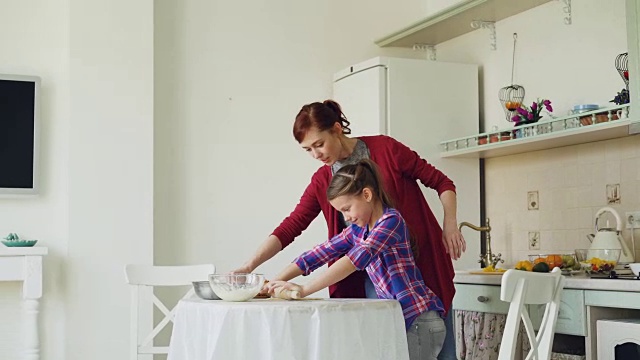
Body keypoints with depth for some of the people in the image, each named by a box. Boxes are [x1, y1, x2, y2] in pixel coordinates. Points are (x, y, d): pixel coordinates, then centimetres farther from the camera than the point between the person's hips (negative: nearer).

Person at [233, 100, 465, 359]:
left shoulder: (385, 148, -9)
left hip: (423, 262, -3)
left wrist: (450, 225, -13)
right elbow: (290, 227, -2)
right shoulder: (322, 182, 3)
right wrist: (249, 265, -11)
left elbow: (442, 183, -1)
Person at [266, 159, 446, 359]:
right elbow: (319, 253, 7)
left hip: (420, 320, -8)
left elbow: (356, 259, -28)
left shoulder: (391, 220, -15)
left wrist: (304, 290, -31)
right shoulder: (357, 230, 10)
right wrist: (275, 283, -4)